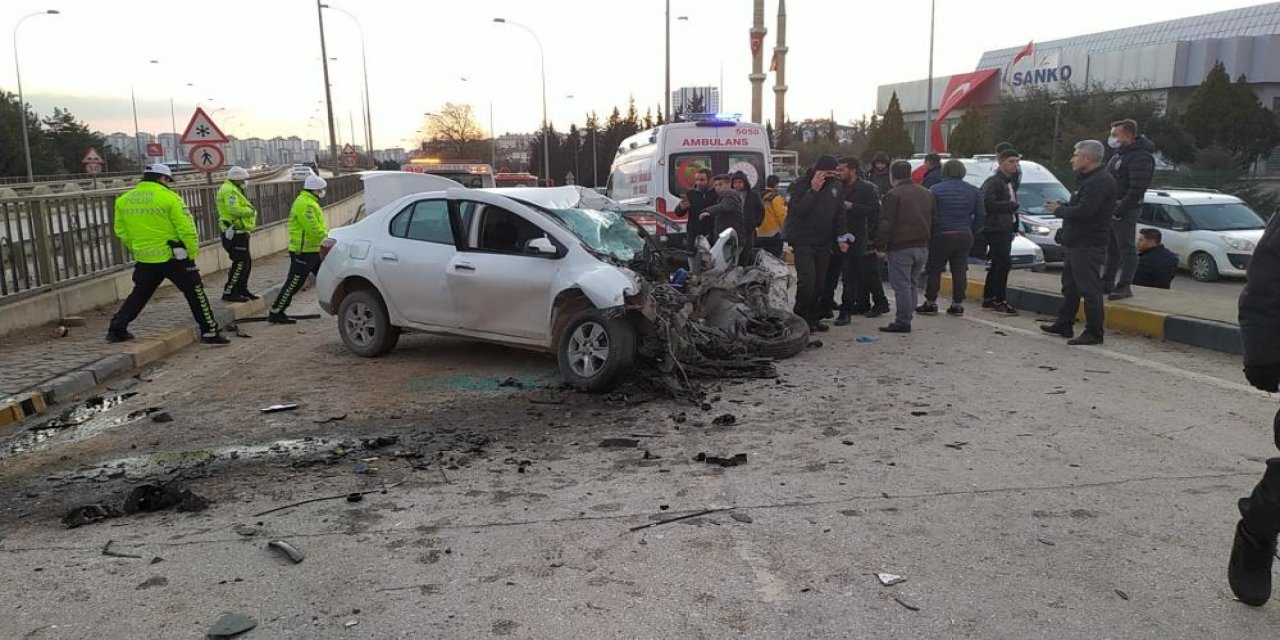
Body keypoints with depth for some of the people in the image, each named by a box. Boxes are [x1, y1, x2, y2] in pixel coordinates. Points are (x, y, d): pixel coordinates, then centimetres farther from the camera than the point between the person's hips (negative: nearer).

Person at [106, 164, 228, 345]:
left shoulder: (123, 200, 6)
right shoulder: (169, 197, -11)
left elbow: (121, 232, 11)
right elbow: (186, 228, -13)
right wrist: (193, 253, -2)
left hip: (144, 260, 5)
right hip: (173, 257, -5)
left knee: (139, 294, 21)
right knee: (195, 294, 6)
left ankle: (117, 329, 21)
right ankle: (210, 332, 8)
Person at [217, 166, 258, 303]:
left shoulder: (233, 190, 21)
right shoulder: (229, 191, -14)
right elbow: (234, 209, -27)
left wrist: (250, 211, 0)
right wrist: (250, 211, -13)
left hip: (238, 233, 11)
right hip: (235, 233, -11)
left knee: (246, 262, 16)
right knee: (240, 263, -10)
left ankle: (242, 290, 26)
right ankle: (229, 293, -7)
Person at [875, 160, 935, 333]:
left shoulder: (893, 195, -10)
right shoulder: (926, 193, 15)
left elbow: (885, 224, -15)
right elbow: (932, 220, 21)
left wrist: (880, 246, -10)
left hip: (901, 248, -7)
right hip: (922, 246, 8)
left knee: (902, 285, -6)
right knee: (913, 284, 14)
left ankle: (902, 322, -5)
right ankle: (906, 318, 18)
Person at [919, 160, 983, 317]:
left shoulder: (936, 190, -6)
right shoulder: (974, 191, 7)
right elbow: (979, 217, 8)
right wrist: (971, 232, 16)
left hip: (941, 236, -4)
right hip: (964, 236, 4)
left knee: (934, 270, 5)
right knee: (959, 271, 8)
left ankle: (931, 303, 7)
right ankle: (958, 304, 9)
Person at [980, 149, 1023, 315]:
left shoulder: (1011, 182, 19)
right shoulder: (993, 182, -12)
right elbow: (989, 204, -23)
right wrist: (1011, 205, -16)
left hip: (1007, 229, 10)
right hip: (995, 229, -9)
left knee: (997, 264, 12)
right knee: (1004, 263, -13)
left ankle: (988, 299, 19)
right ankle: (1000, 301, -9)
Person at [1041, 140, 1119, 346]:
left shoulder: (1101, 181, -18)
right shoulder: (1088, 178, 17)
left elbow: (1084, 212, -26)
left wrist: (1059, 210, -12)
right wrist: (1061, 206, 5)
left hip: (1089, 246, -11)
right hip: (1076, 244, 11)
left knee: (1090, 290, -7)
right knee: (1070, 286, 19)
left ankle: (1094, 333, -1)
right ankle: (1064, 325, 30)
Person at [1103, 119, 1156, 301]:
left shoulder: (1140, 157, -14)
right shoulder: (1119, 154, 17)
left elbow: (1137, 189, -21)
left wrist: (1120, 209, -22)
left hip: (1125, 211, -10)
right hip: (1111, 209, 10)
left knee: (1126, 249, -4)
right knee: (1111, 248, 15)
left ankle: (1124, 287, -1)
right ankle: (1108, 282, 23)